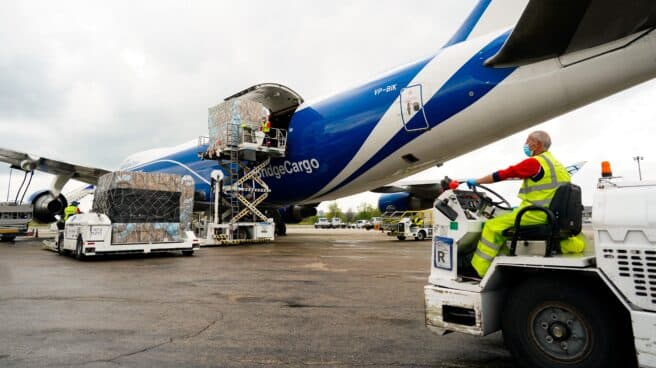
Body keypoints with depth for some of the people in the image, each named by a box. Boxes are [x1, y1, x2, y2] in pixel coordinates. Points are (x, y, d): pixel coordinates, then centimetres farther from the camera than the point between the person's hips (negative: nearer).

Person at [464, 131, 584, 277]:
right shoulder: (554, 162, 18)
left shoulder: (534, 162, -10)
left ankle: (478, 270, -5)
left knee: (493, 226, -7)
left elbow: (503, 174, -11)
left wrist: (476, 181, -2)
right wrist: (522, 207, 24)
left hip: (537, 214, -9)